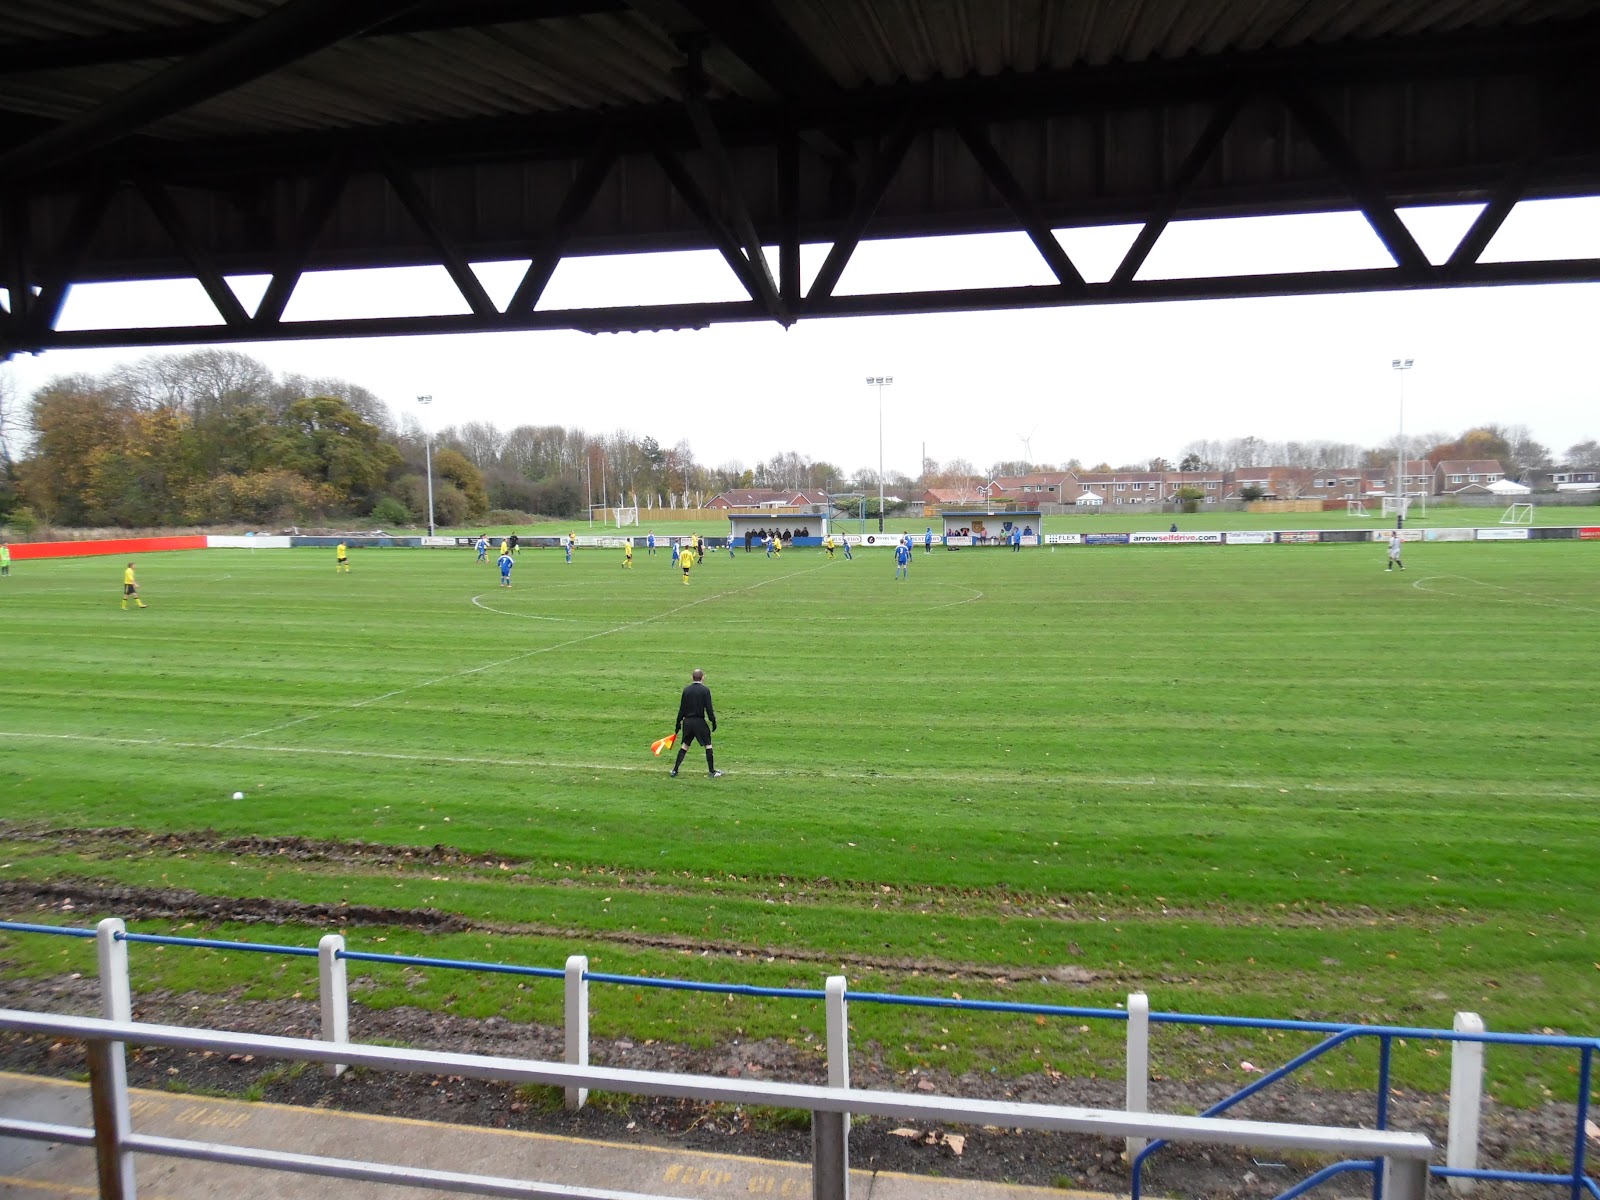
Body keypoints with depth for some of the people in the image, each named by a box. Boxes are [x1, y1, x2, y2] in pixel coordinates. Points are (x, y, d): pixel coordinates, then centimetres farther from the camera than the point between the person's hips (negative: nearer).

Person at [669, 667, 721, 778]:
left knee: (685, 745, 13)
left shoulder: (686, 690, 4)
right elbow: (709, 708, -10)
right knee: (708, 744, 6)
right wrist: (713, 721, -1)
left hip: (687, 721, 4)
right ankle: (711, 771, 7)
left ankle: (675, 770, 12)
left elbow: (682, 708, 6)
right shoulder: (705, 690, -8)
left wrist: (678, 723, 13)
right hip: (700, 721, -4)